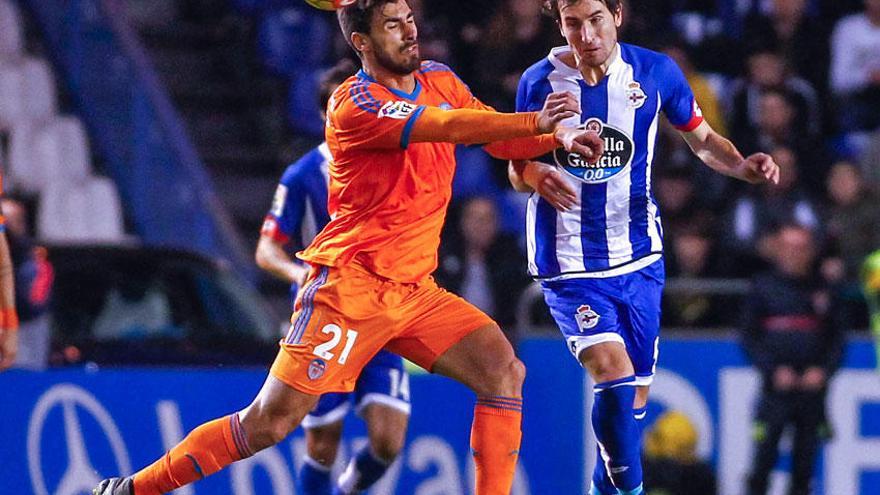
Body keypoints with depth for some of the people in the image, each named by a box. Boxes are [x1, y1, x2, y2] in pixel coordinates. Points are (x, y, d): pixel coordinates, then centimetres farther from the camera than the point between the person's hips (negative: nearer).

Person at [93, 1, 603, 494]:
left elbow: (498, 135, 10)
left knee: (503, 371, -8)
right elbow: (442, 127, -26)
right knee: (272, 421, -8)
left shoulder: (440, 80, 10)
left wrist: (557, 137, -11)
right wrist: (537, 122, -34)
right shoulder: (353, 103, -14)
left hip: (415, 289, 7)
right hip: (351, 283, -7)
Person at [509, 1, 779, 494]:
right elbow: (517, 164, 4)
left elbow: (703, 140, 9)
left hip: (639, 259, 3)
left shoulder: (655, 71, -4)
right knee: (613, 371, -22)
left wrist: (743, 166, -11)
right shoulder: (540, 81, -7)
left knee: (635, 393, 9)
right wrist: (534, 174, -20)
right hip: (568, 264, -3)